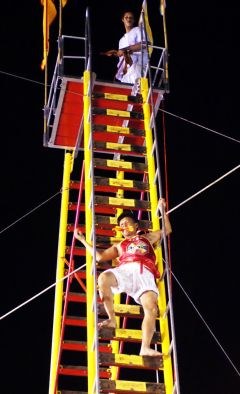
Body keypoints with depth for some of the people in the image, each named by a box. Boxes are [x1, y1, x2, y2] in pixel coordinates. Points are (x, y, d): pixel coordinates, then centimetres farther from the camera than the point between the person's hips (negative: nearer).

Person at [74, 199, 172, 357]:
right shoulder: (120, 246, 37)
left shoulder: (148, 237, 37)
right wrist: (83, 240, 35)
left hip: (145, 274, -1)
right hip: (125, 270, 1)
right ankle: (112, 319, -25)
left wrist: (163, 210, 40)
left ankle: (145, 348, -33)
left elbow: (168, 229, 44)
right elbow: (99, 256, 31)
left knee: (151, 307, -29)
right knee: (104, 277, -36)